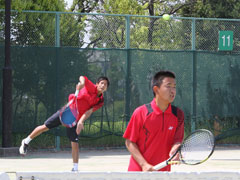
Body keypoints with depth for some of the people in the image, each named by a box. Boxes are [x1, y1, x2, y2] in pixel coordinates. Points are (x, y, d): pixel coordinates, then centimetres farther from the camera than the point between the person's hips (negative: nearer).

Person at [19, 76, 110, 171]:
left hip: (75, 120, 1)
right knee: (45, 127, 1)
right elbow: (82, 77, -17)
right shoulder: (92, 88, -7)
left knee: (75, 143, -6)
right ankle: (26, 142, 23)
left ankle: (75, 168, 5)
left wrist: (81, 121, -29)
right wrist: (82, 83, -39)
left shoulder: (100, 102, -4)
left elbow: (89, 111, -15)